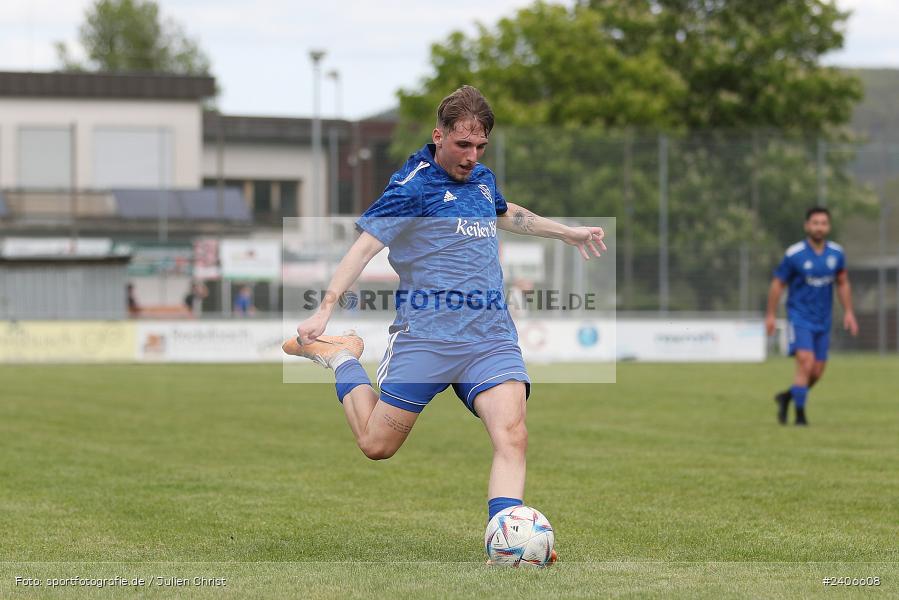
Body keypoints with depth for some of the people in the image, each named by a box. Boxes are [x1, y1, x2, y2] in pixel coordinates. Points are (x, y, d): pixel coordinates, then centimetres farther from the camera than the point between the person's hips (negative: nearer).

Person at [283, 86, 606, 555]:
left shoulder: (481, 179, 13)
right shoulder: (414, 185, -10)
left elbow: (508, 215, 37)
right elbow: (365, 245, -18)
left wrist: (566, 232, 44)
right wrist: (325, 309, -28)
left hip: (491, 336, 5)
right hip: (426, 336, -5)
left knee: (512, 436, -17)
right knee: (376, 445, 4)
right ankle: (341, 359, 28)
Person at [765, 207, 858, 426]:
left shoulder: (836, 253, 1)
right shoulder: (794, 254, -11)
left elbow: (842, 283, 15)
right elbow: (778, 284, -2)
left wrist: (848, 312, 8)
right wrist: (771, 315, 0)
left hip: (823, 321, 5)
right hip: (799, 317, -5)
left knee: (817, 372, 5)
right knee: (806, 363, -19)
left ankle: (786, 397, 31)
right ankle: (800, 415, -9)